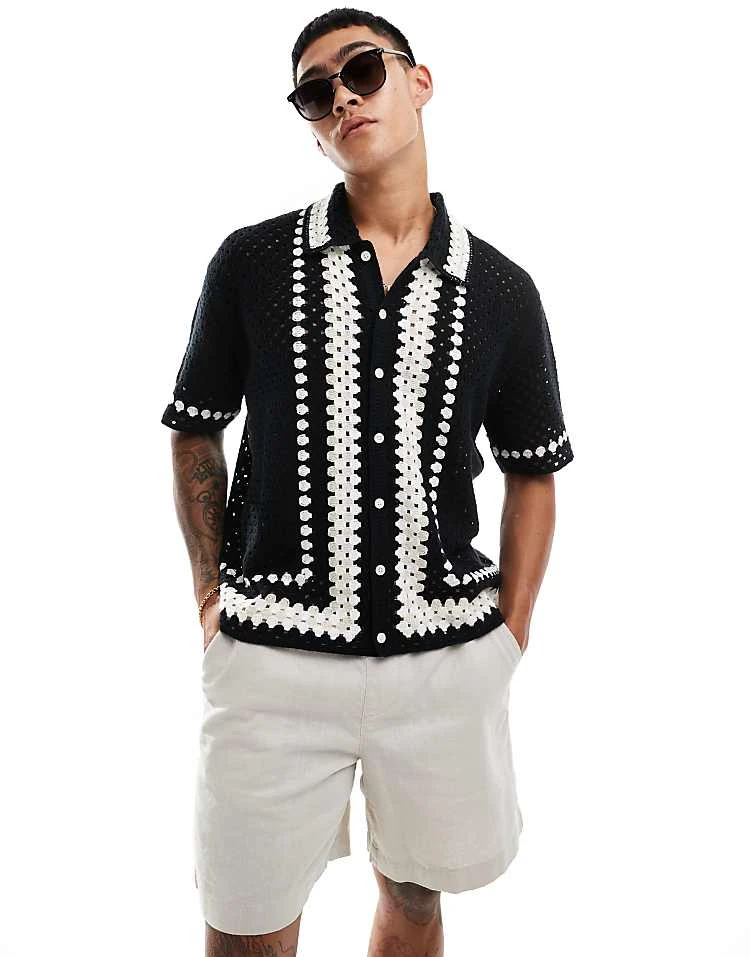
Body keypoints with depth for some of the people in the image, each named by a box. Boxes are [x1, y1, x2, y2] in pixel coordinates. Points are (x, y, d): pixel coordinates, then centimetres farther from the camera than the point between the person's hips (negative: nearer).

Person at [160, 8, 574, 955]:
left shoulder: (501, 291, 1)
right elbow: (196, 432, 6)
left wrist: (508, 638, 3)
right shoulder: (252, 263, -2)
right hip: (273, 660, -1)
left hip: (449, 662, 2)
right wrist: (213, 600, 1)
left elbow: (531, 475, 8)